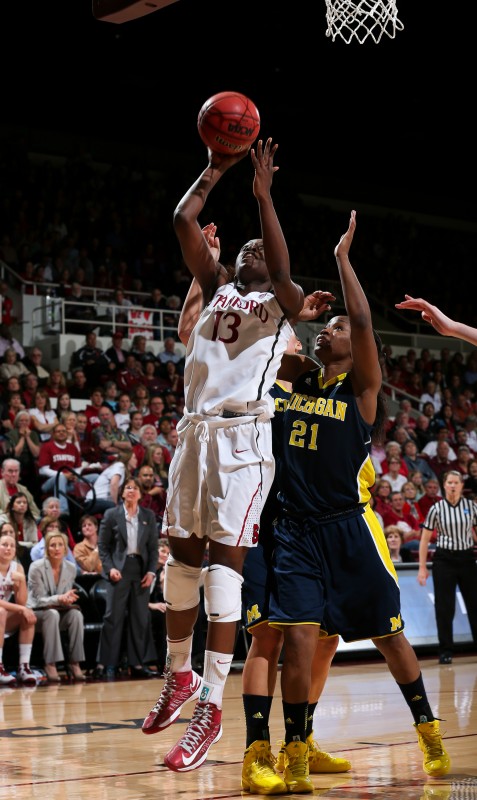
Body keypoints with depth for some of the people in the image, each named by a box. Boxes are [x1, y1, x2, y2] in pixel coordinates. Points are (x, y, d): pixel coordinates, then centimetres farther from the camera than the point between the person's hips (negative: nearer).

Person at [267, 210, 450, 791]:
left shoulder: (363, 385, -4)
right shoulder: (302, 378, 10)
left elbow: (363, 319, -18)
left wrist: (342, 256, -13)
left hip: (352, 528, -3)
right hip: (298, 529, 3)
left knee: (389, 637, 9)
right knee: (299, 639, -8)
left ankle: (428, 731, 28)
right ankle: (295, 753, 1)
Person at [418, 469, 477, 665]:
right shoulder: (436, 509, -1)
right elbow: (425, 539, 2)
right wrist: (422, 567, -2)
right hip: (444, 559, -2)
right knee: (444, 607, -2)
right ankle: (445, 651, 6)